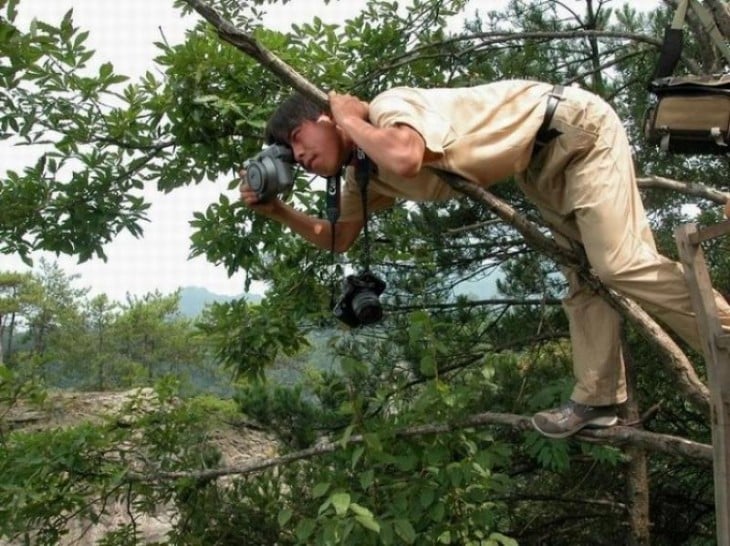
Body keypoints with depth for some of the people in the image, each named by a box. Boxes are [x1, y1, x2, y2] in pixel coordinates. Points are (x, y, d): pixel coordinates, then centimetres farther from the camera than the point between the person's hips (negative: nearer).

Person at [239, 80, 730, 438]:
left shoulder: (389, 106, -23)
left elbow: (405, 158, -45)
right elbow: (337, 239, 12)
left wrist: (350, 119, -27)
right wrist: (276, 210, -1)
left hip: (575, 127, -9)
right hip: (540, 162, 9)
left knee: (619, 263, -17)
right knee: (584, 274, 7)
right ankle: (598, 398, 11)